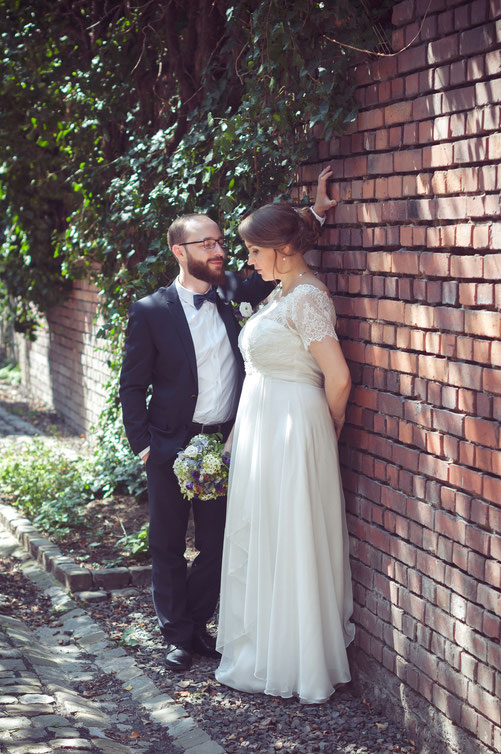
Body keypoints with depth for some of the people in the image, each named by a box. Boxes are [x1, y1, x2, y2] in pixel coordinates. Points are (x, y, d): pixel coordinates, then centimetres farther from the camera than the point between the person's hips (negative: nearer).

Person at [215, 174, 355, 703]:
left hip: (290, 432, -10)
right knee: (260, 537, 15)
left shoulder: (306, 297, -17)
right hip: (262, 429, 10)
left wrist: (328, 434, -5)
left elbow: (338, 378, -20)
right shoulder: (282, 293, 12)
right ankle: (265, 651, 27)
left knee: (286, 544, 0)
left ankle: (292, 665, 12)